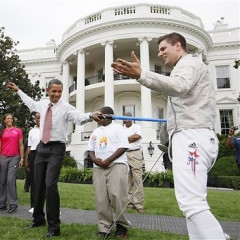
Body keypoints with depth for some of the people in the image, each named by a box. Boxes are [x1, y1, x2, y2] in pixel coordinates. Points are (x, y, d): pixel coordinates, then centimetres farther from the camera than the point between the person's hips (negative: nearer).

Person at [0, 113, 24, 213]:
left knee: (11, 180, -10)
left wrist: (22, 159, -1)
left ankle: (13, 204, -3)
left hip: (14, 158, -2)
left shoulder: (18, 131, 5)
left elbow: (21, 146, 5)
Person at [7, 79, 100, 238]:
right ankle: (38, 219, 36)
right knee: (39, 184, 15)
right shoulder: (42, 103, 8)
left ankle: (54, 227, 1)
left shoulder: (66, 107, -10)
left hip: (56, 149, -6)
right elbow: (31, 103, 31)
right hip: (42, 147, 6)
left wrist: (91, 116, -49)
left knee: (50, 185, -14)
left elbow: (79, 117, -28)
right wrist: (18, 91, 40)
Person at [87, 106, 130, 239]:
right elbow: (90, 149, 20)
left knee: (116, 195, -11)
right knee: (101, 198, 2)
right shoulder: (96, 131, 21)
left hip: (116, 165, -5)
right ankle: (104, 227, 12)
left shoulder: (117, 128, 2)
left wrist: (108, 160, -15)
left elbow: (123, 147, -8)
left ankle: (122, 225, 8)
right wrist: (94, 159, -2)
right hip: (99, 167, 6)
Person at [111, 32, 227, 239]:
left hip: (191, 137, -11)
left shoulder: (189, 63, 1)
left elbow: (178, 86, -23)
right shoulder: (188, 67, 33)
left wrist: (141, 75, -33)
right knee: (193, 202, 10)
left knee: (192, 203, -20)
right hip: (192, 137, 11)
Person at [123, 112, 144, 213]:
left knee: (137, 179, -7)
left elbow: (137, 136, -7)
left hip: (135, 153, -3)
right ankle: (129, 203, 10)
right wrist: (131, 139, -2)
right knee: (127, 180, 3)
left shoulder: (137, 126, 10)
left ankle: (139, 204, -3)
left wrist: (125, 138, 0)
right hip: (124, 154, 3)